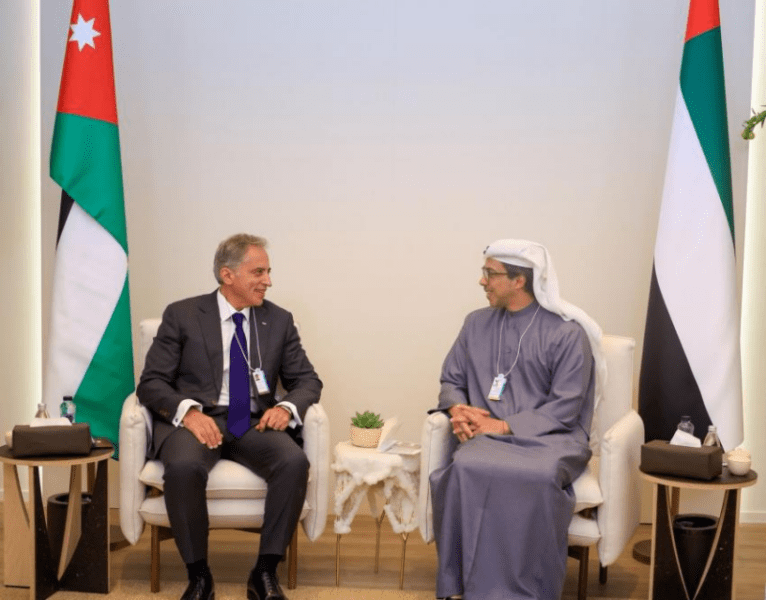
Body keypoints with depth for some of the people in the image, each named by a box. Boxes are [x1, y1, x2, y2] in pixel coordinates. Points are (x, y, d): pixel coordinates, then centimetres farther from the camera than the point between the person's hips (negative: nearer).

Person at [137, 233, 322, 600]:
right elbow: (151, 383, -2)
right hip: (197, 419, -2)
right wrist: (188, 411, -23)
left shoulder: (279, 320, 10)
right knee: (184, 467, -36)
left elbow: (307, 380, 11)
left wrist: (287, 407, -13)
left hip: (255, 423, 2)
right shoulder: (182, 315, 1)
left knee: (295, 462, -30)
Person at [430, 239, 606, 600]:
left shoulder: (567, 332, -2)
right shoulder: (476, 324, 13)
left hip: (550, 436, -3)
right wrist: (458, 409, -7)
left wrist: (505, 426, -16)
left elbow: (564, 408, -7)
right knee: (465, 468, -33)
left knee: (538, 478, -38)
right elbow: (451, 381, 17)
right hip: (490, 435, 3)